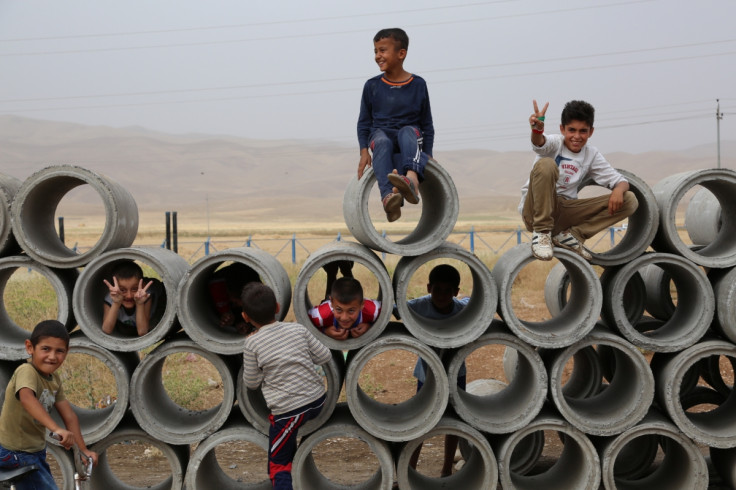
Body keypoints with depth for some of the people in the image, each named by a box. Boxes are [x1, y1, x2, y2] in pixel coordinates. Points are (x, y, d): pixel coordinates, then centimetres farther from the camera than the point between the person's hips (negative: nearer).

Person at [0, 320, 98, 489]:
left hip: (36, 451, 9)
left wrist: (83, 449, -2)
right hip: (15, 454, -9)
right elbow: (26, 398, -42)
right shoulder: (27, 371, -22)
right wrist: (56, 429, -53)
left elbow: (69, 416, 5)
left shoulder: (55, 379, 5)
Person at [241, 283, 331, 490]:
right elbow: (325, 357, 8)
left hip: (288, 411, -5)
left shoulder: (252, 344, -9)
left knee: (278, 466, 4)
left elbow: (251, 383, 0)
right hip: (318, 400, 5)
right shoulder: (298, 329, 1)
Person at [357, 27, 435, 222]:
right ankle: (388, 196, -56)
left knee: (408, 132, -36)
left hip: (411, 135, -1)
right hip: (381, 133, 1)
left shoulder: (418, 85, 4)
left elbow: (427, 123, 9)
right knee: (381, 141, -35)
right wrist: (364, 151, -5)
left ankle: (412, 179, -62)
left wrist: (427, 154, 1)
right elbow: (364, 122, 9)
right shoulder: (372, 86, 6)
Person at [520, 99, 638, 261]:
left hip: (564, 214, 5)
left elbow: (620, 181, 6)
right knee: (546, 164, -33)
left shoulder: (591, 154, 7)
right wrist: (537, 129, -57)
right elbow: (539, 144, -32)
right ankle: (541, 232, -23)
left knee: (629, 201, -6)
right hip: (537, 211, -5)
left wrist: (619, 189, -20)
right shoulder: (555, 143, -7)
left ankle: (570, 235, -8)